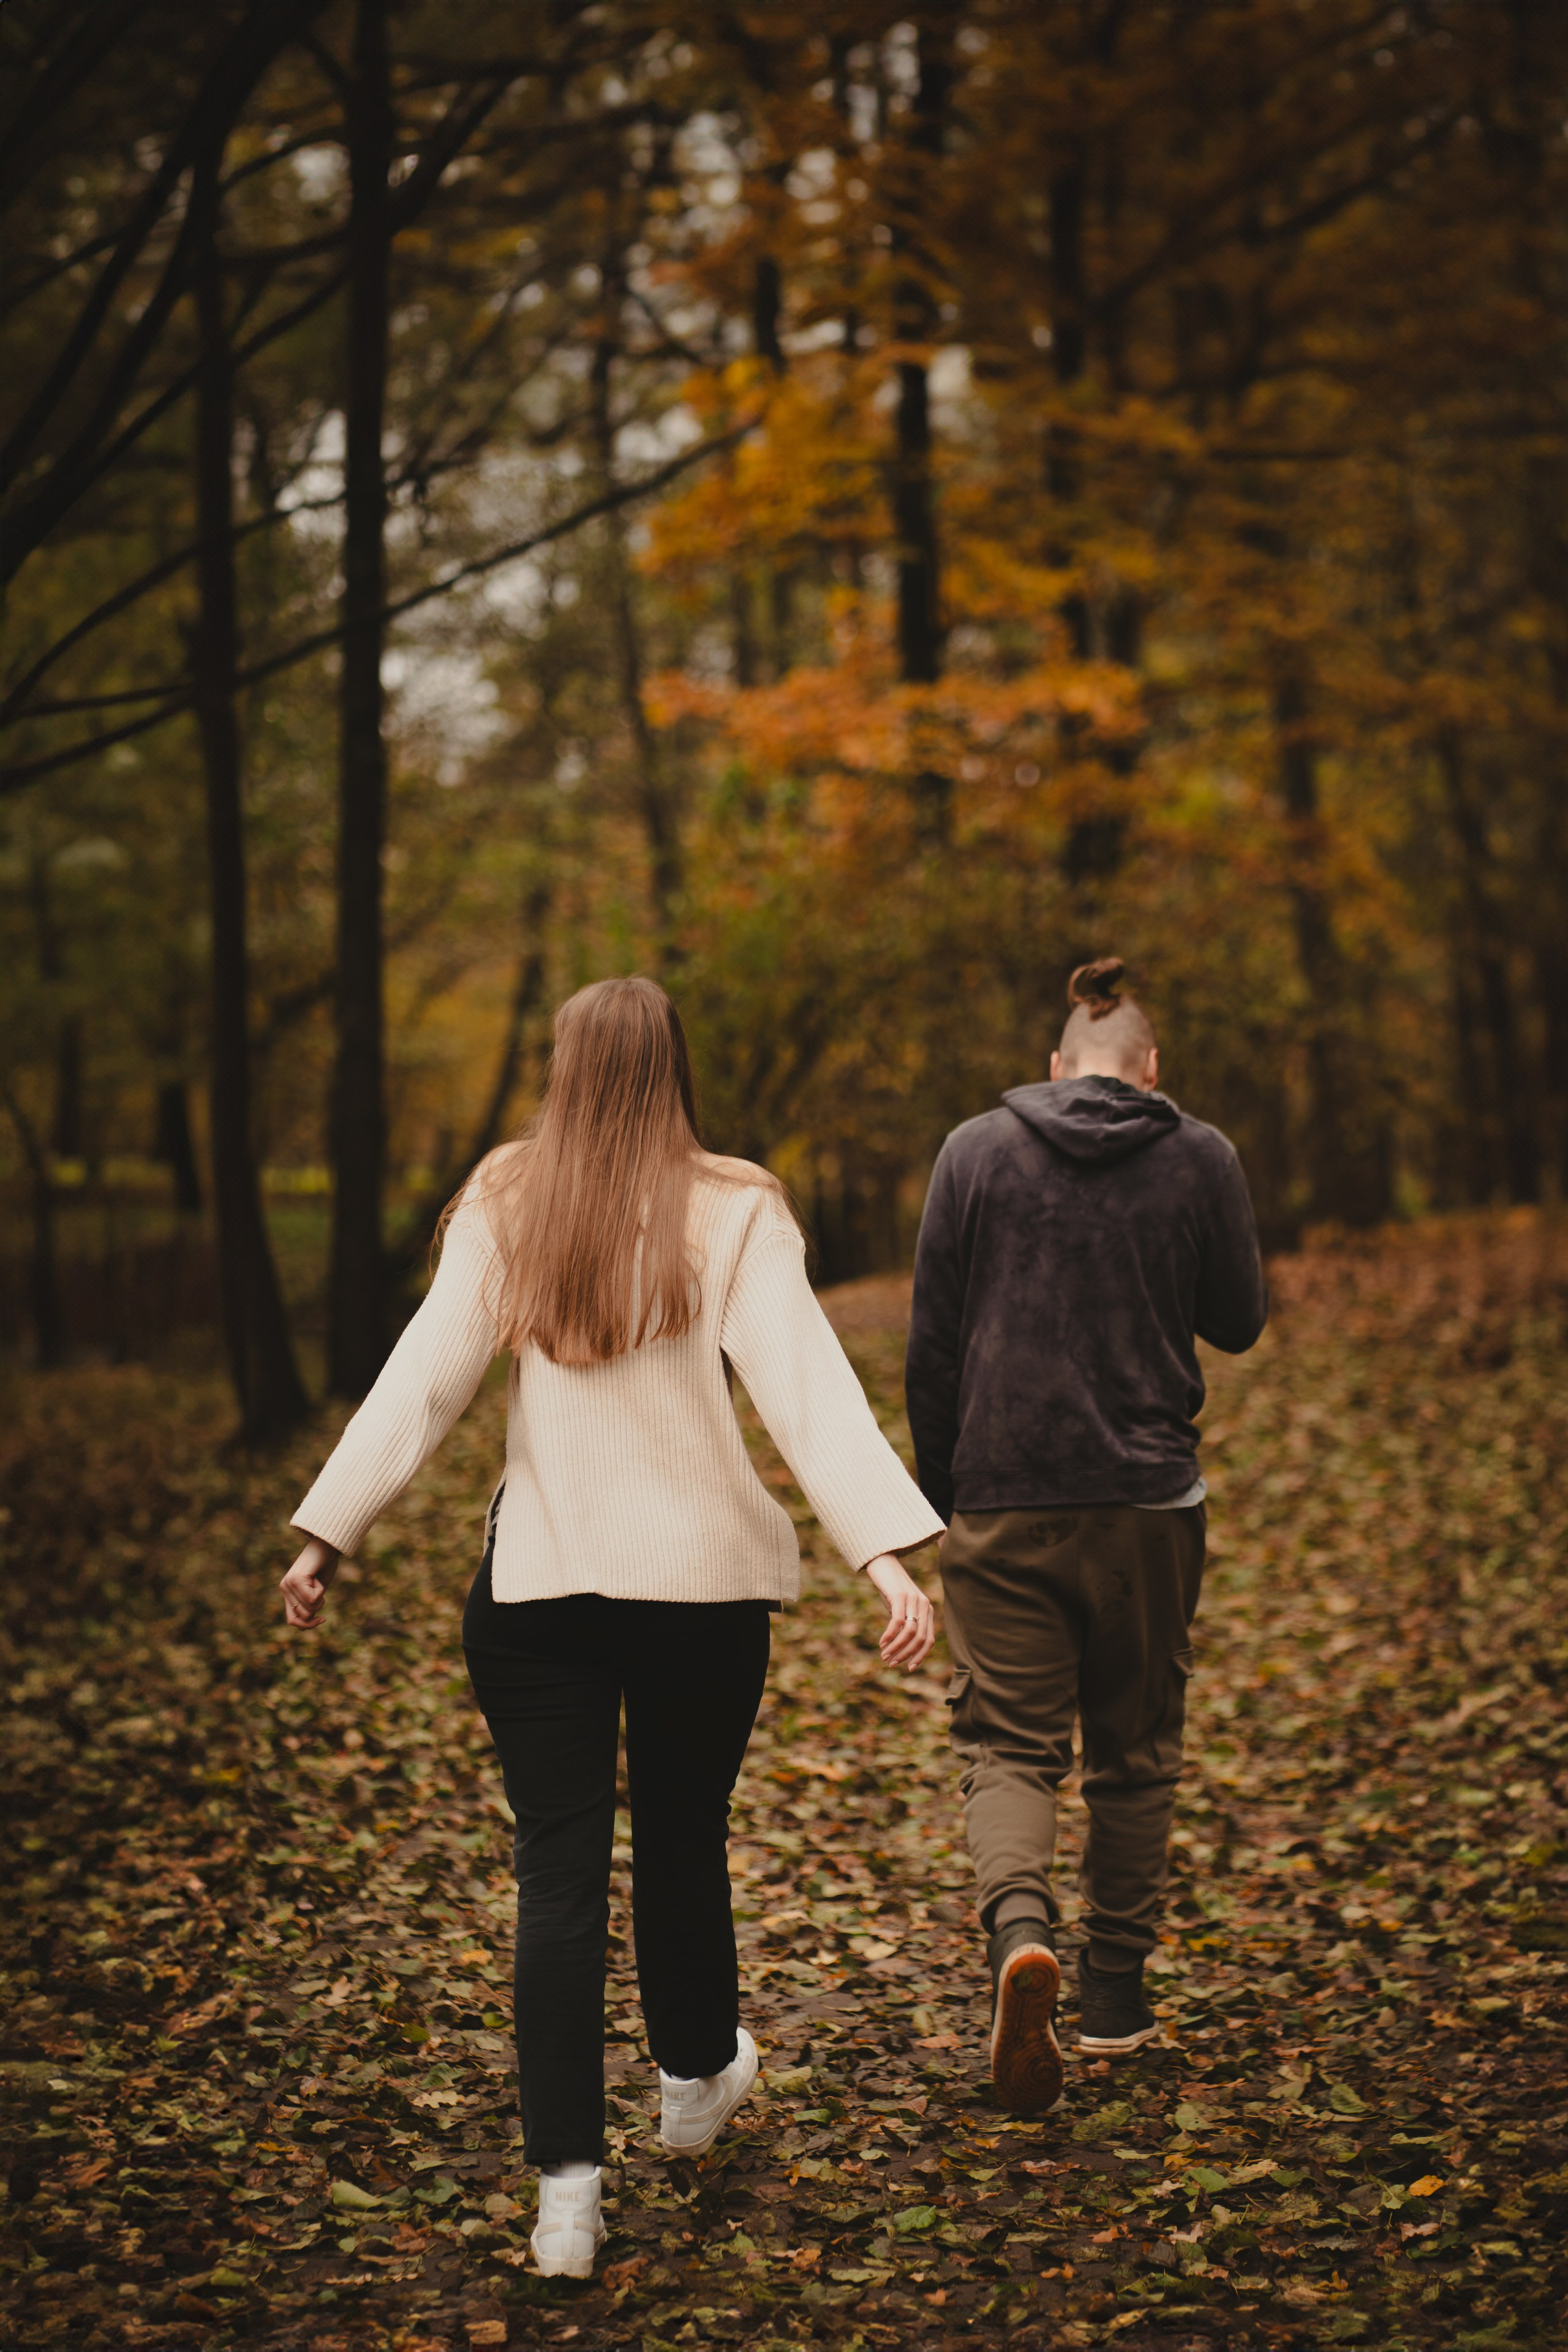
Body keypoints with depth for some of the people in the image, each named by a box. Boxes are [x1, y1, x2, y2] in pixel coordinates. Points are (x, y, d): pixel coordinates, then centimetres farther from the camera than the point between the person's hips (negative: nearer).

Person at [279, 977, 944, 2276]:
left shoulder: (504, 1210, 0)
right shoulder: (733, 1215, -5)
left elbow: (422, 1380, -3)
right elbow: (807, 1387, -15)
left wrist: (328, 1534, 1)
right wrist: (889, 1552, -20)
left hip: (537, 1583, 0)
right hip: (703, 1580, 0)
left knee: (558, 1871, 2)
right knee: (684, 1840, 19)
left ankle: (567, 2183, -4)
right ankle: (698, 2075, 42)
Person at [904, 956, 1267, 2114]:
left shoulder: (974, 1152, 1)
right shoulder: (1202, 1158, -1)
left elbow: (933, 1344, 2)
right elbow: (1239, 1320, 9)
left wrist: (939, 1489, 12)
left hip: (1003, 1500, 0)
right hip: (1147, 1500, 1)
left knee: (1009, 1741, 3)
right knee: (1136, 1748, 14)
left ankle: (1021, 1932, -23)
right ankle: (1116, 1987, 21)